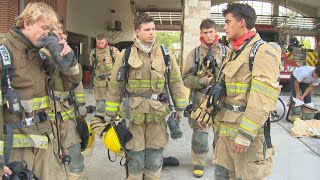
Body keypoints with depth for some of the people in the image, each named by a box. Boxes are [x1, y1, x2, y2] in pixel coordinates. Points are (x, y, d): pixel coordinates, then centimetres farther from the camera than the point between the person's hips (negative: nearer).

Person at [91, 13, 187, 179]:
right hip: (134, 114, -1)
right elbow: (115, 86, 2)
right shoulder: (126, 55, -2)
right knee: (135, 158, 9)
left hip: (158, 114, 2)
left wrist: (179, 107, 10)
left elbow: (175, 82, 10)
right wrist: (110, 114, 3)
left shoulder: (165, 54, 4)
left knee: (155, 158, 12)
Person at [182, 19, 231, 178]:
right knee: (200, 133, 6)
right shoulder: (194, 53, 3)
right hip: (200, 100, 0)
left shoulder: (226, 52, 4)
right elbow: (186, 78, -2)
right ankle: (199, 162, 24)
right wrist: (203, 81, -16)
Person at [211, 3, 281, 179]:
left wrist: (245, 135, -22)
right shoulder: (235, 53, 17)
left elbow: (263, 100, -19)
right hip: (226, 128, 8)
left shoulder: (263, 51, -11)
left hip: (248, 131, -8)